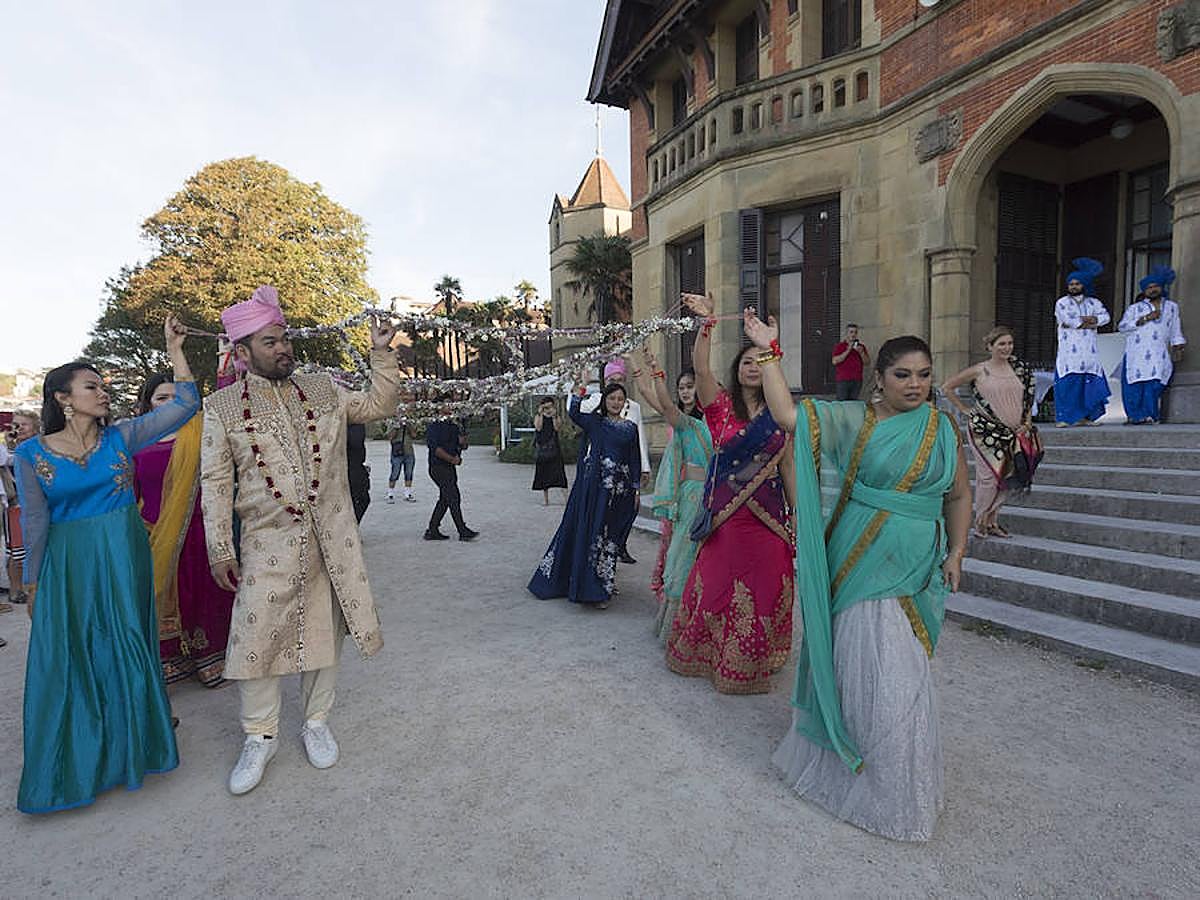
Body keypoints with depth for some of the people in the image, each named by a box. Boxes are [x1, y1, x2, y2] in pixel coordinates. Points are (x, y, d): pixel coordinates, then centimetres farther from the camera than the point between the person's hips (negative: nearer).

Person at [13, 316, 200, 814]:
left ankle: (127, 743, 34)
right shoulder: (32, 453, -4)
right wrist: (33, 583, 3)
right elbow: (34, 521, 0)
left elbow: (186, 404, -7)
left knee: (127, 648, 11)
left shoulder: (120, 436, -2)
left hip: (124, 558, 1)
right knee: (70, 659, 8)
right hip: (68, 565, -1)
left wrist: (174, 348, -11)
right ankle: (74, 760, 29)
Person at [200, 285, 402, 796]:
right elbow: (216, 482, -1)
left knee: (324, 631, 11)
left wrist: (382, 352, -2)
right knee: (258, 635, 2)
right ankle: (259, 737, 24)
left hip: (331, 539, 3)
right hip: (269, 542, -2)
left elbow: (379, 404, 11)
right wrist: (221, 550, -3)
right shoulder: (222, 407, 0)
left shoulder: (323, 391, 8)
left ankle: (316, 723, 30)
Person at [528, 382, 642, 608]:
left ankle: (602, 585, 20)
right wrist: (582, 388, -19)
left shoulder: (631, 428, 9)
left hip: (619, 490, 2)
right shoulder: (595, 421, 5)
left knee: (610, 536, 7)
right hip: (593, 486, -2)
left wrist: (636, 489, 5)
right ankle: (590, 587, 10)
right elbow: (573, 413, -14)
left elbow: (635, 460, 9)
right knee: (587, 531, -1)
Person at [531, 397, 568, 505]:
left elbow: (556, 428, -9)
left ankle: (566, 496, -11)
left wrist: (554, 416, -18)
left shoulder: (556, 416, 7)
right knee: (543, 472, 5)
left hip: (554, 447, 0)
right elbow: (538, 428, -12)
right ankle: (545, 498, 14)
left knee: (559, 471, -8)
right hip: (542, 447, 1)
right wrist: (540, 414, -15)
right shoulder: (538, 417, 6)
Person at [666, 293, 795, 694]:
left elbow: (788, 467, 9)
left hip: (768, 516, 2)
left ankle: (750, 662, 27)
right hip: (725, 514, -2)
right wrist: (706, 322, -29)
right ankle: (705, 654, 29)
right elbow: (701, 368, -17)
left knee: (763, 589, 8)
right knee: (717, 583, 8)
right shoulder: (720, 404, 0)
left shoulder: (779, 416, 7)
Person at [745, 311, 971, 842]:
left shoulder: (942, 429, 7)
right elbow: (787, 415, -15)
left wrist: (956, 552, 6)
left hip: (917, 567, 4)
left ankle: (899, 779, 38)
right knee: (877, 670, 0)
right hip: (864, 562, -4)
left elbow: (959, 496, 14)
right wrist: (768, 352, -17)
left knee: (902, 672, 14)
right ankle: (884, 793, 22)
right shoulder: (854, 420, -5)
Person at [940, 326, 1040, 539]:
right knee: (990, 475, -8)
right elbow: (947, 387, 1)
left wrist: (1027, 423, 6)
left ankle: (992, 519, 20)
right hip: (986, 432, -5)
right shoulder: (979, 371, -4)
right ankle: (980, 521, 8)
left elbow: (1028, 397, 17)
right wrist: (963, 409, 0)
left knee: (1010, 477, 5)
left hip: (1013, 433, 5)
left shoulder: (1019, 369, 8)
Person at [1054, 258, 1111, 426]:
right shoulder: (1062, 303, 6)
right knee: (1067, 384, -11)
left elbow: (1105, 316, 0)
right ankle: (1062, 418, -11)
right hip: (1069, 352, -4)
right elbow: (1069, 320, -9)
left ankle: (1084, 417, 9)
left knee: (1089, 384, 2)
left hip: (1089, 352, 4)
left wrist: (1080, 320, -12)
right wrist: (1090, 323, -1)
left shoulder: (1093, 303, 16)